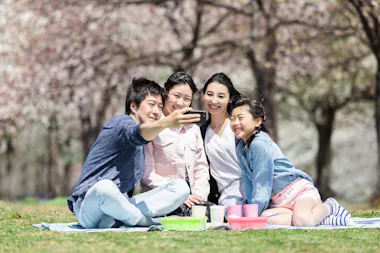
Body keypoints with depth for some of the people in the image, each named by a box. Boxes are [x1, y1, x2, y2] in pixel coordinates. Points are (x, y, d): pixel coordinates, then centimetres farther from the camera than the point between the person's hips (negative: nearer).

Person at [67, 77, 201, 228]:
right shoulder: (122, 122, -12)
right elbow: (138, 134, -35)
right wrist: (166, 123, -55)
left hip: (119, 203, 9)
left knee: (181, 187, -3)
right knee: (105, 187, -45)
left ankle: (116, 219, -19)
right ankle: (146, 220, -18)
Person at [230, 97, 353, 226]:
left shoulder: (260, 144, -18)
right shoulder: (241, 148, 10)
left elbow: (262, 184, -18)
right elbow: (248, 181, 13)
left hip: (299, 190, -7)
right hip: (279, 202, 8)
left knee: (302, 220, -38)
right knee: (266, 218, -28)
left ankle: (330, 206, 0)